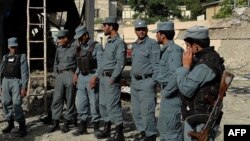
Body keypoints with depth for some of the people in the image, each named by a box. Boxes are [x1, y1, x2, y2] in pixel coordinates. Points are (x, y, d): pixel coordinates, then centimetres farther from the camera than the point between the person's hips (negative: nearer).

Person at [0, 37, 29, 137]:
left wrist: (24, 87, -15)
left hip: (16, 82, -5)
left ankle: (22, 127, -4)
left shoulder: (22, 57, -3)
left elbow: (25, 73, -8)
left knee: (16, 104, -13)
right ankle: (10, 123, 25)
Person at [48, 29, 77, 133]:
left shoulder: (74, 48, -3)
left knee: (70, 101, 2)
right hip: (60, 75, 5)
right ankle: (55, 123, 8)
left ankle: (66, 123, 10)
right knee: (56, 99, 1)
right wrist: (56, 75, 12)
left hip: (70, 75, -5)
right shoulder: (58, 49, 13)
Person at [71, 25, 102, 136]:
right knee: (80, 103, 6)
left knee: (94, 103, -1)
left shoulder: (96, 46, -7)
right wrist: (76, 74, 7)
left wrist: (95, 78, -20)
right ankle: (82, 127, 16)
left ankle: (96, 127, 11)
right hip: (81, 78, 6)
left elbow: (100, 64, -12)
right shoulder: (79, 49, 14)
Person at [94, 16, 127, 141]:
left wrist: (113, 78, -20)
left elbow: (120, 63, -19)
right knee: (103, 104, 13)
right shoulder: (108, 42, 16)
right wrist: (98, 75, 17)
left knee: (113, 105, -8)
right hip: (103, 78, 9)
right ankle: (107, 129, 25)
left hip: (111, 78, -9)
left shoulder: (119, 43, -12)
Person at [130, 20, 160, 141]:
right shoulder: (134, 45, 15)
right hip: (135, 82, 8)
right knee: (136, 111, 13)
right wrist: (132, 79, 16)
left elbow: (156, 65, -13)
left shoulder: (153, 44, -9)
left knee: (147, 111, -6)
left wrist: (153, 82, -17)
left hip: (146, 82, -8)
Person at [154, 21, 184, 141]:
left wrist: (166, 92, -19)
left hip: (171, 96, -10)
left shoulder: (173, 51, -19)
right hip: (168, 96, 10)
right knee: (162, 126, 21)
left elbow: (176, 76, -29)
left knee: (171, 129, -2)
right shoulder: (167, 50, 12)